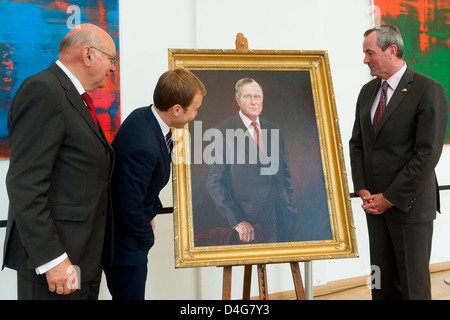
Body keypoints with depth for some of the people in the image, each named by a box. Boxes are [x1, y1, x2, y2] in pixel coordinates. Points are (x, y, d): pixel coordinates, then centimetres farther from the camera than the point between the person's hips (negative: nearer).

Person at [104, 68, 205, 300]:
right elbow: (130, 209, -26)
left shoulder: (143, 115, -4)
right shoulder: (144, 146, -34)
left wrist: (151, 212, 11)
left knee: (125, 295, 21)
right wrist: (147, 237, -8)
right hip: (124, 243, -9)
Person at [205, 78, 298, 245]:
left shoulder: (274, 130, 11)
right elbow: (214, 182, -9)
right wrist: (236, 221, -15)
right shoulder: (223, 131, -6)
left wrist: (292, 207, 8)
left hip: (281, 218, 5)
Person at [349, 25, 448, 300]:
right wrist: (363, 190, 1)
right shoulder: (367, 92, 11)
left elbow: (428, 153, -16)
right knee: (382, 281, 11)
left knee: (413, 284, 3)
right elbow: (357, 143, 14)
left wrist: (390, 198, -14)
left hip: (409, 203, -6)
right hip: (375, 203, 6)